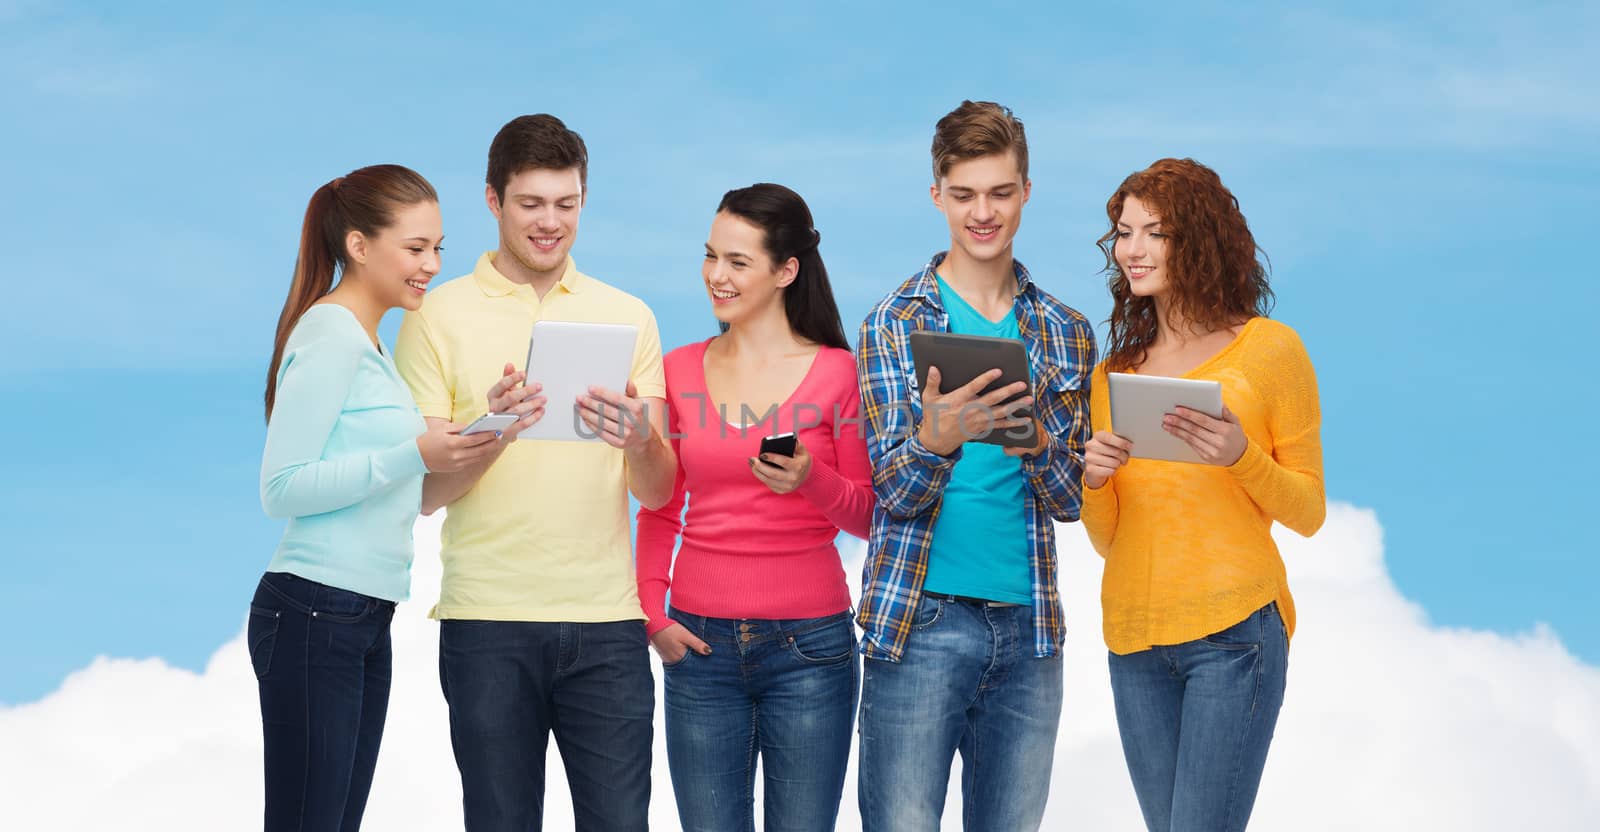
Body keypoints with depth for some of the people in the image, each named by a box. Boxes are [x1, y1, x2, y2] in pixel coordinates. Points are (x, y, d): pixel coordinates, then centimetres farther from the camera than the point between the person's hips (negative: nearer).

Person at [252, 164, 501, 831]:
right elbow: (281, 489, -17)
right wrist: (411, 456, -21)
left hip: (366, 623, 9)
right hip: (314, 615, -9)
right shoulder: (329, 335, -11)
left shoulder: (366, 340, 16)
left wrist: (454, 453, 10)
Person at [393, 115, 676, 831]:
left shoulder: (627, 318, 11)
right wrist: (492, 431, -20)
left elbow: (657, 492, 6)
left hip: (607, 620, 2)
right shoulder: (439, 316, 3)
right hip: (488, 621, -2)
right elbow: (423, 492, -1)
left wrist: (640, 440, -16)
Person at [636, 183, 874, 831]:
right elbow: (659, 511, 13)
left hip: (808, 645, -2)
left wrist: (812, 481, -18)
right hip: (701, 644, 2)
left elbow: (868, 516, 1)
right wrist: (652, 610, 0)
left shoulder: (837, 372, -1)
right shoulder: (681, 371, 7)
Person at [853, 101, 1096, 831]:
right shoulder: (895, 323, 0)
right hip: (919, 623, -3)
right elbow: (895, 494, -6)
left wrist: (1033, 438, -16)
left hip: (1028, 627, 3)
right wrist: (936, 437, -27)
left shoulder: (1064, 333, 10)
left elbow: (1069, 499, 6)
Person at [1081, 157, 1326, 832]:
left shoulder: (1269, 349, 1)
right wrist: (1094, 478, -3)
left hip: (1233, 630, -5)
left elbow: (1308, 512, 3)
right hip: (1134, 636, 5)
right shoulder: (1114, 372, 15)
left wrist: (1240, 456, -15)